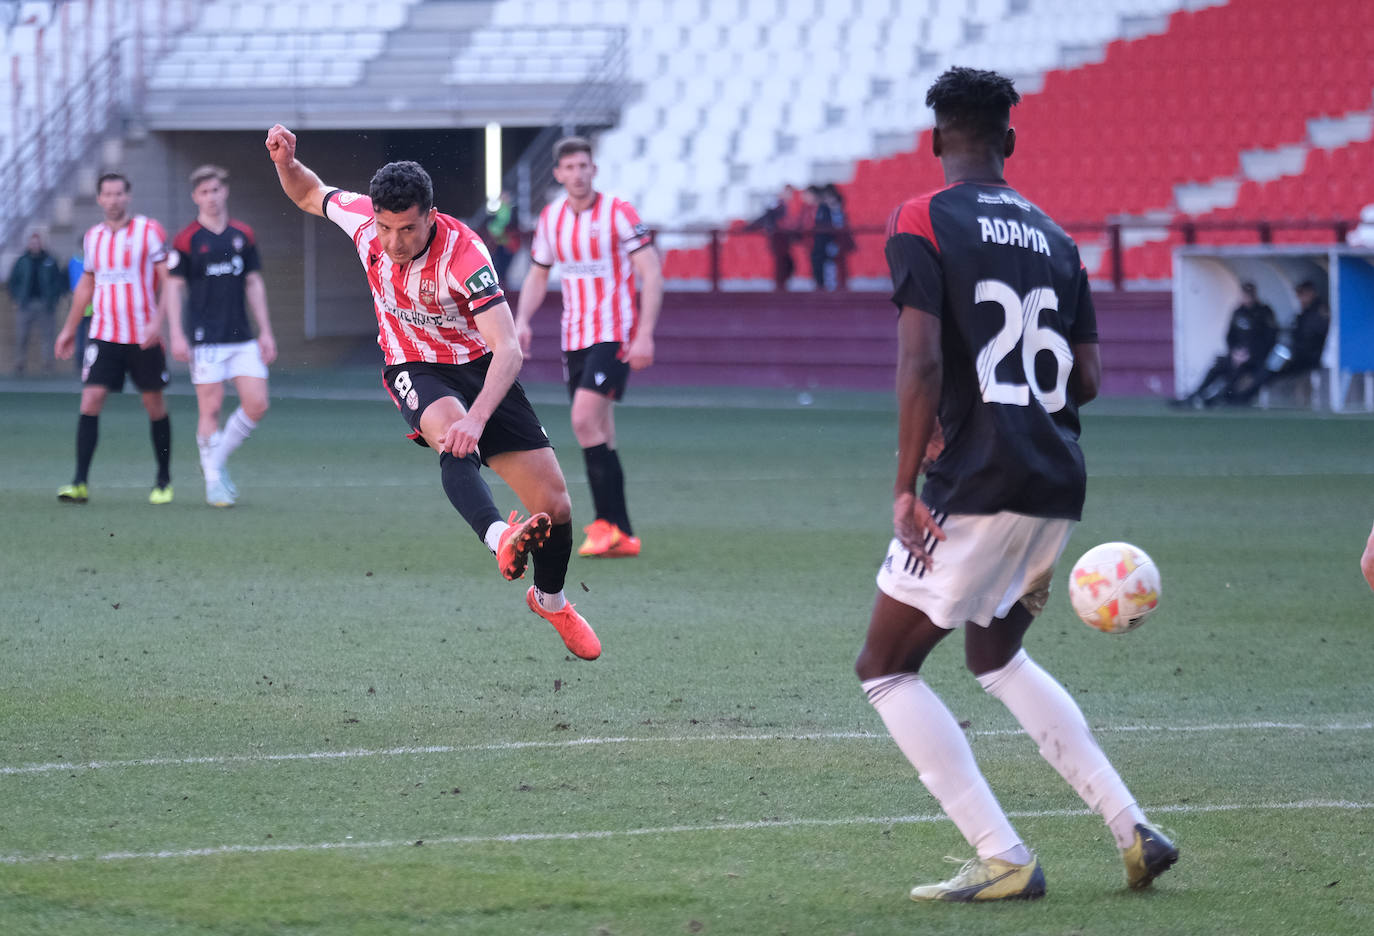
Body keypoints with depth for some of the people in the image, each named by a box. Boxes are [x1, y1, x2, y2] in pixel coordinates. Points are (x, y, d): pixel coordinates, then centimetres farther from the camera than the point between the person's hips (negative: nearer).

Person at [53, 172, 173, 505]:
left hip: (144, 336, -3)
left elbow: (168, 280, -6)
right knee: (91, 399, -11)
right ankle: (79, 482, -13)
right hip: (104, 336, 3)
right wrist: (69, 329, 23)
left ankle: (164, 481, 19)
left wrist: (157, 321, -18)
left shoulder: (149, 231, -4)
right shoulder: (93, 237, 9)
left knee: (155, 405, 5)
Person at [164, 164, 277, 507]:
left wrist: (265, 331, 9)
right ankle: (214, 480, 5)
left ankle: (217, 458, 16)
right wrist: (176, 335, -10)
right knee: (211, 408, -5)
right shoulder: (187, 240, -3)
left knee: (257, 404, -3)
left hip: (242, 337, 4)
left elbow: (254, 284, 13)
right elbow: (173, 286, -2)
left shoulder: (243, 235, 9)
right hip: (206, 338, -4)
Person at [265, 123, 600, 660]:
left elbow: (508, 348, -37)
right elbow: (309, 195, 8)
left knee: (555, 506, -4)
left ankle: (550, 599, 27)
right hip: (414, 369, 1)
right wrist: (286, 162, -15)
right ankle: (499, 539, -62)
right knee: (448, 429, -38)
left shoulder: (462, 253, -30)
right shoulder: (361, 217, -16)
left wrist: (478, 418, -52)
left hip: (479, 366, -1)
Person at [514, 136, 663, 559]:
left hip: (614, 334, -6)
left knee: (585, 420, -19)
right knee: (598, 432, 5)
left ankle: (609, 523, -14)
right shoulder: (551, 217, 7)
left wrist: (645, 335, -19)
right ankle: (622, 536, 9)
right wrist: (522, 321, 3)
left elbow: (652, 273, -12)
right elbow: (538, 274, 19)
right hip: (575, 336, 6)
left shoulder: (617, 212, -10)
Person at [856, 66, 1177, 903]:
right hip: (1058, 486, 7)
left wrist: (906, 487, -13)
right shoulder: (1053, 238, 12)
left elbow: (922, 363, -17)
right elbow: (1088, 379, 11)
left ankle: (1005, 861, -3)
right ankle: (1133, 828, 18)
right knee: (997, 654, 28)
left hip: (979, 486, -7)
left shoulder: (921, 223, -6)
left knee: (886, 669, 7)